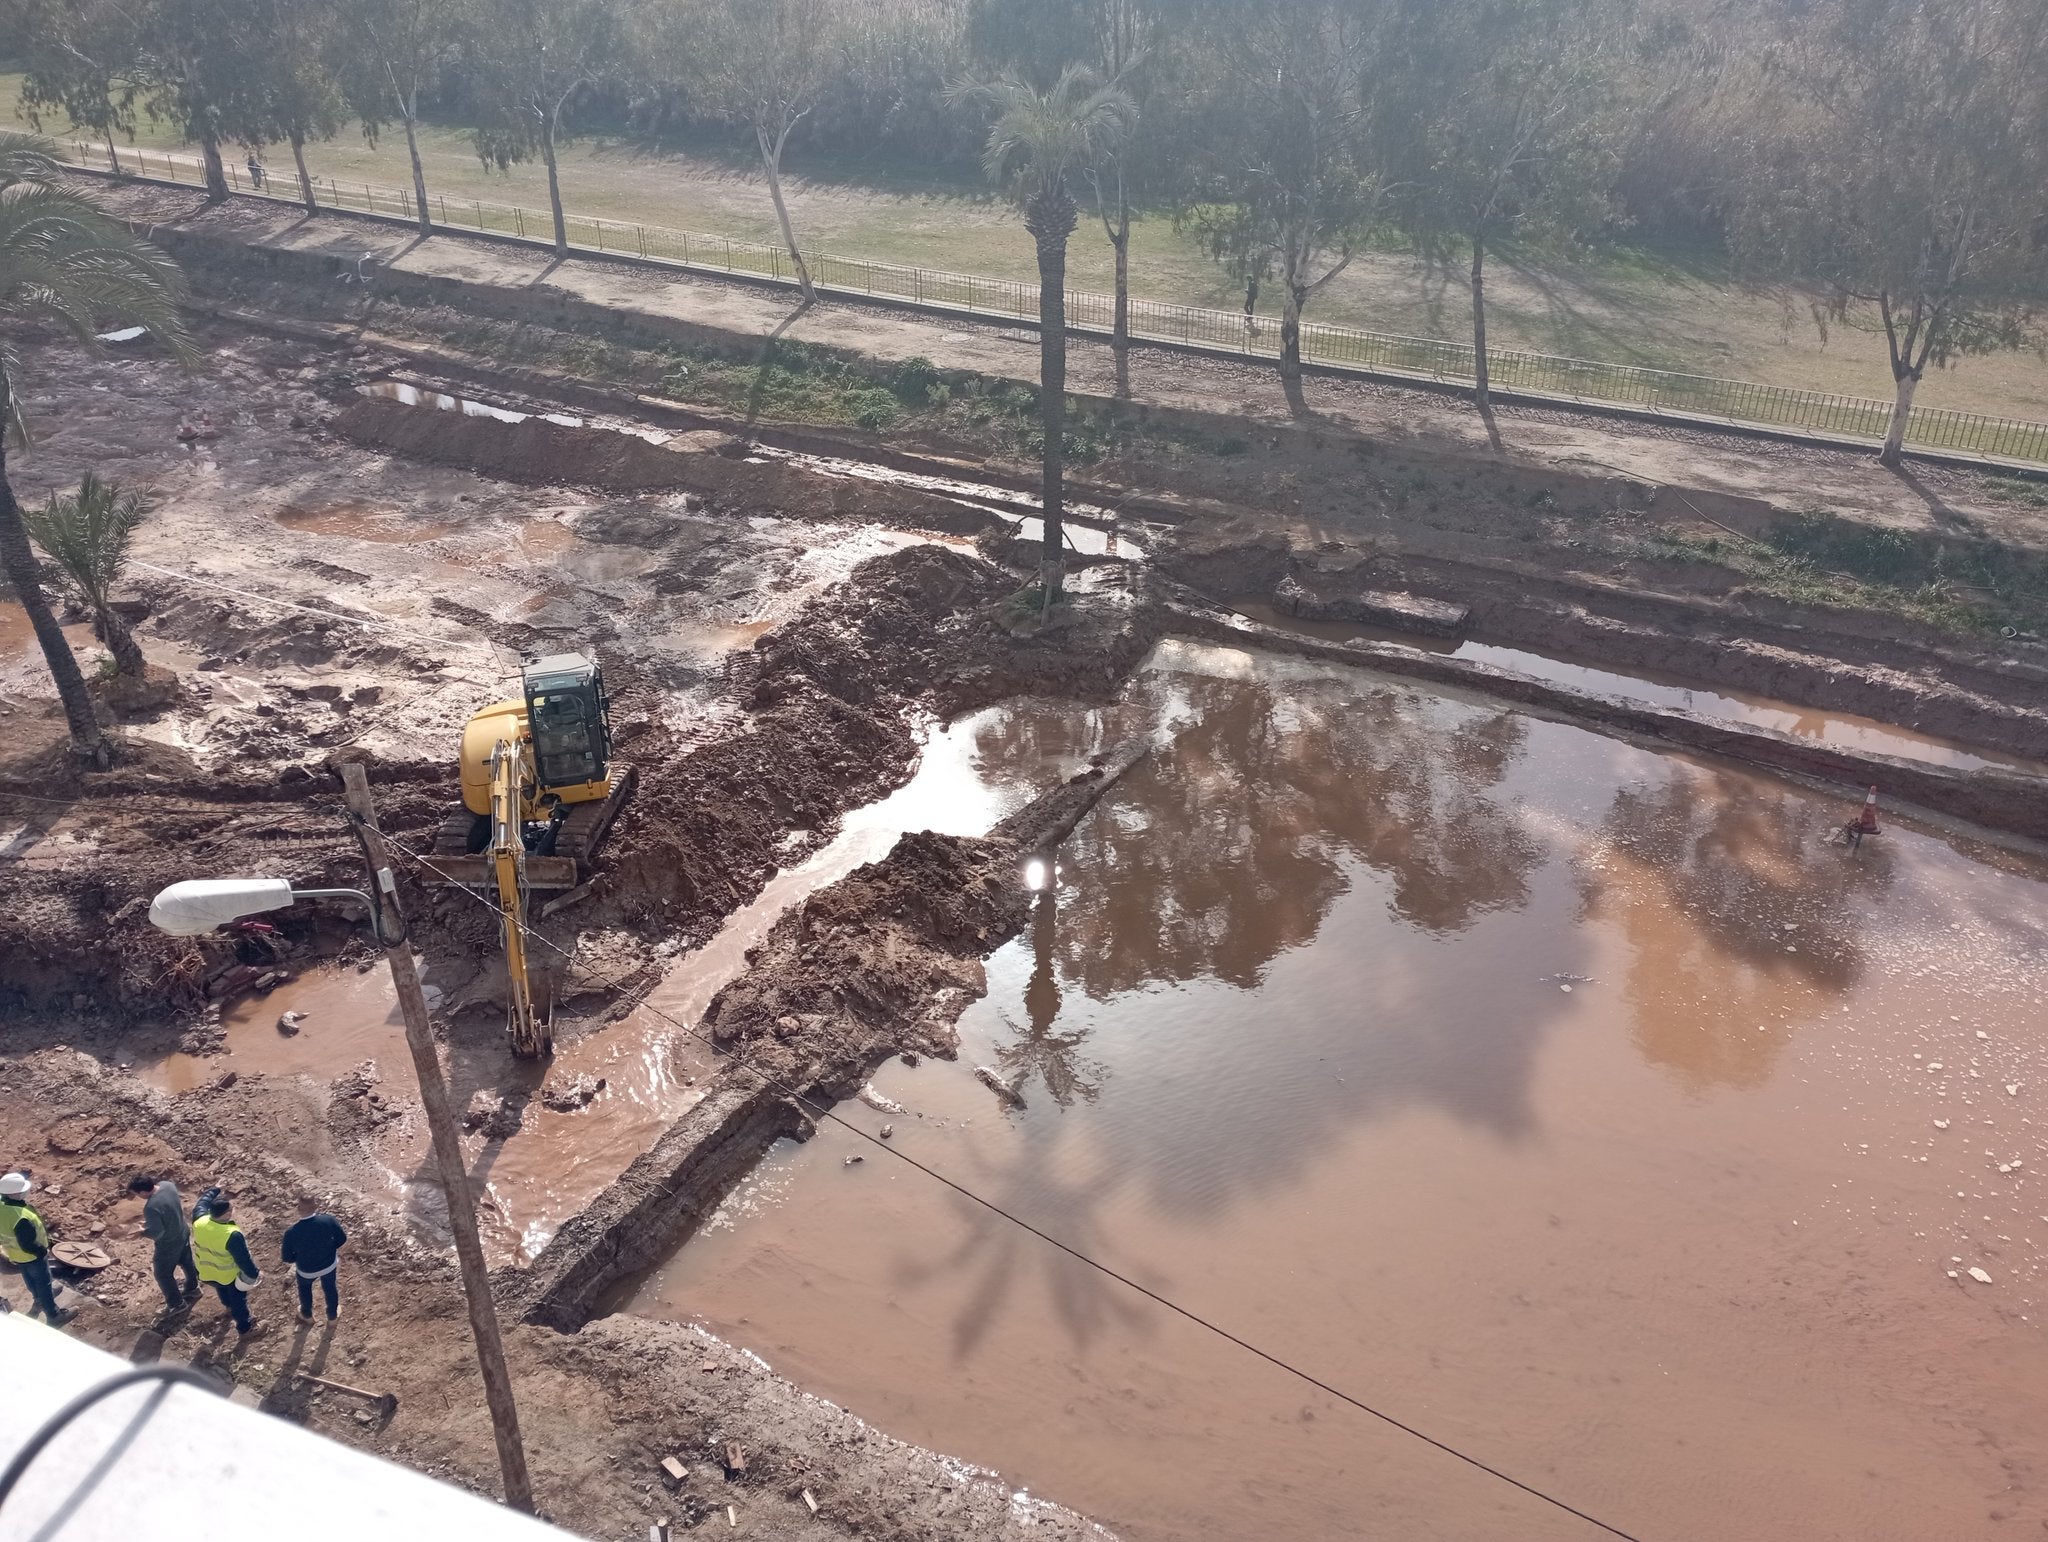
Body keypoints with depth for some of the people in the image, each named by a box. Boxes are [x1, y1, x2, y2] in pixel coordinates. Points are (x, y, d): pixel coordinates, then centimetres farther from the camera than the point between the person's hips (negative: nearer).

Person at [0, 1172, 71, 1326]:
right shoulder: (21, 1218, -44)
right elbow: (27, 1245, -32)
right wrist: (43, 1251, -15)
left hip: (14, 1254, 8)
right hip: (31, 1256, -8)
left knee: (30, 1278, 33)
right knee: (44, 1284, 13)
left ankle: (40, 1299, 59)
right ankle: (53, 1316, 29)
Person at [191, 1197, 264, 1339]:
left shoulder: (199, 1222, -25)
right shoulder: (232, 1235, -41)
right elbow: (244, 1260, -28)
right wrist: (255, 1274, -12)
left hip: (206, 1273, 6)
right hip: (230, 1276, -6)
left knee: (222, 1289, 37)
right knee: (238, 1300, 21)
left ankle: (229, 1307, 66)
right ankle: (245, 1328, 42)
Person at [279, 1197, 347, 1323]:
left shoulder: (291, 1232, -32)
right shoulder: (328, 1220, -28)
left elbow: (287, 1258, -18)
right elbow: (342, 1239, -12)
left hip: (306, 1270, -1)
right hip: (329, 1265, 1)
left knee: (304, 1287, 34)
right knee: (330, 1288, 31)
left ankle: (307, 1315, 59)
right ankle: (332, 1315, 55)